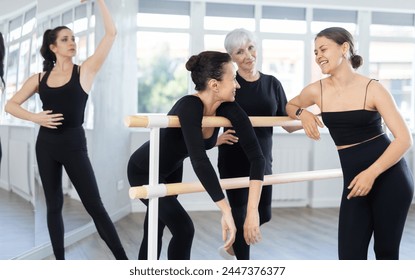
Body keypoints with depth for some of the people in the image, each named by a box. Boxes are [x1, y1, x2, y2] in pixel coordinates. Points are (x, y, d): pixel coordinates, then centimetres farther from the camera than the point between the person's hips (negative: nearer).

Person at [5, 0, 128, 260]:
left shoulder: (85, 71, -3)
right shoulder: (39, 78, 5)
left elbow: (111, 33, -11)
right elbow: (11, 105, 9)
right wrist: (36, 117, -7)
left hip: (74, 144, -3)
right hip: (46, 145, 4)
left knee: (95, 206, -5)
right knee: (54, 205, 11)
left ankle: (123, 262, 1)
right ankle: (60, 262, 21)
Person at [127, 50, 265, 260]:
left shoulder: (227, 108, -19)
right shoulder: (189, 107, -37)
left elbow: (256, 155, -24)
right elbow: (199, 161, -48)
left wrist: (253, 210, -35)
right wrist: (226, 212, -51)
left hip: (171, 170, 7)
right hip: (143, 171, -7)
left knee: (155, 230, 17)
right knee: (183, 228, -13)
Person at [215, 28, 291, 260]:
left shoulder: (272, 84, 4)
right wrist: (215, 139, -22)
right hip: (234, 161, -4)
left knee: (263, 214, 14)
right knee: (241, 213, 2)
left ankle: (231, 248, 40)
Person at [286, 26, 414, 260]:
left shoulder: (373, 89, -8)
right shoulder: (316, 91, 2)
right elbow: (290, 106, 25)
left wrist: (371, 173, -22)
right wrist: (302, 113, 1)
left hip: (390, 177, -3)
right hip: (355, 180, 3)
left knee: (386, 251, 5)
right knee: (350, 255, -2)